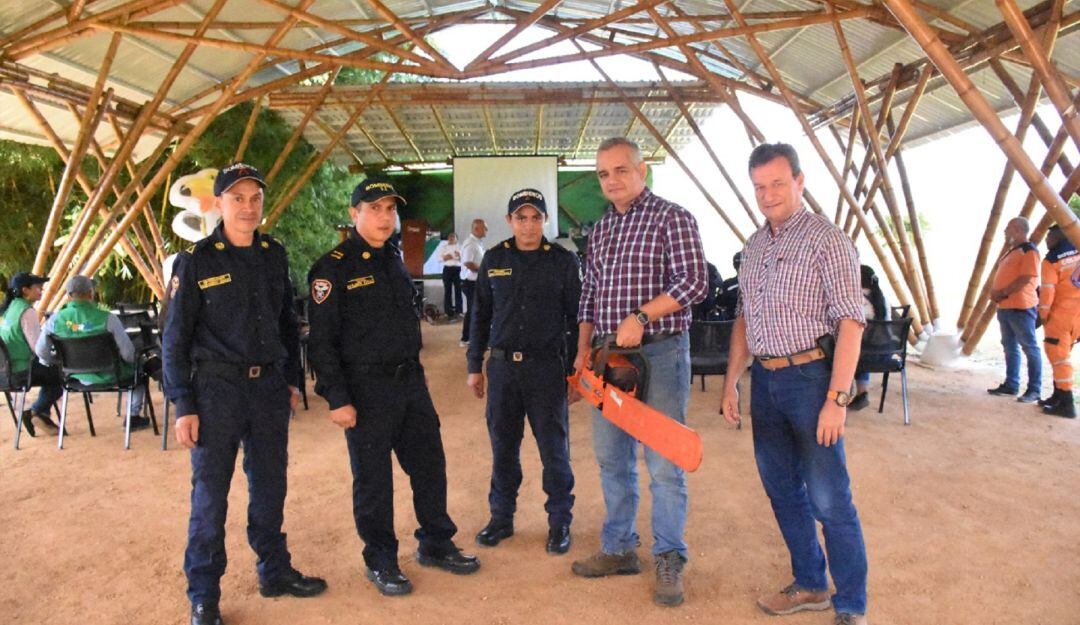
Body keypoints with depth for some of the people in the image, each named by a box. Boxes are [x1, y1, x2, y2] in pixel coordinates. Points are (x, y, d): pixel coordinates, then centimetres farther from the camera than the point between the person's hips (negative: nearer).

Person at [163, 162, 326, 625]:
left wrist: (291, 379, 12)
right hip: (216, 388, -4)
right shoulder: (195, 261, -7)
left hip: (269, 385, 4)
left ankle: (274, 571, 32)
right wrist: (183, 406, -9)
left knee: (270, 486, 15)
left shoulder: (274, 254, 6)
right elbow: (175, 339, -6)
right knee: (210, 493, 4)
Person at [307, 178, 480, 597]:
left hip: (410, 381, 7)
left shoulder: (394, 260, 12)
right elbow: (321, 340, -13)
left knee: (429, 464, 14)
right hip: (366, 389, -7)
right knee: (373, 478, 6)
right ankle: (380, 561, 24)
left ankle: (436, 544, 32)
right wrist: (337, 399, -16)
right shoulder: (333, 268, -11)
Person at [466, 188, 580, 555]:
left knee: (554, 448, 5)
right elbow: (481, 315, 11)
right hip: (502, 366, 3)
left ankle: (560, 521, 21)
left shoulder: (563, 261, -1)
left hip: (547, 367, -2)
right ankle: (501, 517, 28)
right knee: (503, 446, 12)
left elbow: (577, 318, 2)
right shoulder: (494, 260, 6)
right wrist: (475, 366, 9)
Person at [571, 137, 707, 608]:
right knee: (612, 458, 13)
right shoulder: (600, 229, 14)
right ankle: (619, 549, 27)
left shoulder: (672, 218, -5)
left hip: (659, 353, -6)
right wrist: (583, 349, 8)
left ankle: (670, 560, 16)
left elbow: (694, 282, -14)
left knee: (663, 463, 0)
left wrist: (640, 316, -20)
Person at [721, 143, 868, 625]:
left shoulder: (826, 239, -9)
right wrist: (730, 382, 13)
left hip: (809, 377, -7)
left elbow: (850, 322, -13)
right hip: (764, 381, 7)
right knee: (783, 491, 15)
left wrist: (836, 398, -19)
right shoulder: (754, 247, 13)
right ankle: (809, 585, 32)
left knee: (829, 500, -1)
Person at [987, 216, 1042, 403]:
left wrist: (1003, 293, -16)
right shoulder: (1011, 251, 18)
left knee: (1030, 348, -5)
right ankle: (1011, 385, 21)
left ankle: (1034, 390, -2)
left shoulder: (1029, 251, -11)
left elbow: (1026, 279, -19)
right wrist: (994, 291, 4)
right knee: (1010, 347, 13)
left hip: (1021, 308, -10)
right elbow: (1002, 275, 22)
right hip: (1005, 307, 10)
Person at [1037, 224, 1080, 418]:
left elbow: (1047, 291, -14)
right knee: (1062, 354, 16)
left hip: (1061, 313, -6)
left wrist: (1043, 314, -3)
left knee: (1058, 355, -3)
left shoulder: (1051, 260, -11)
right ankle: (1059, 396, 21)